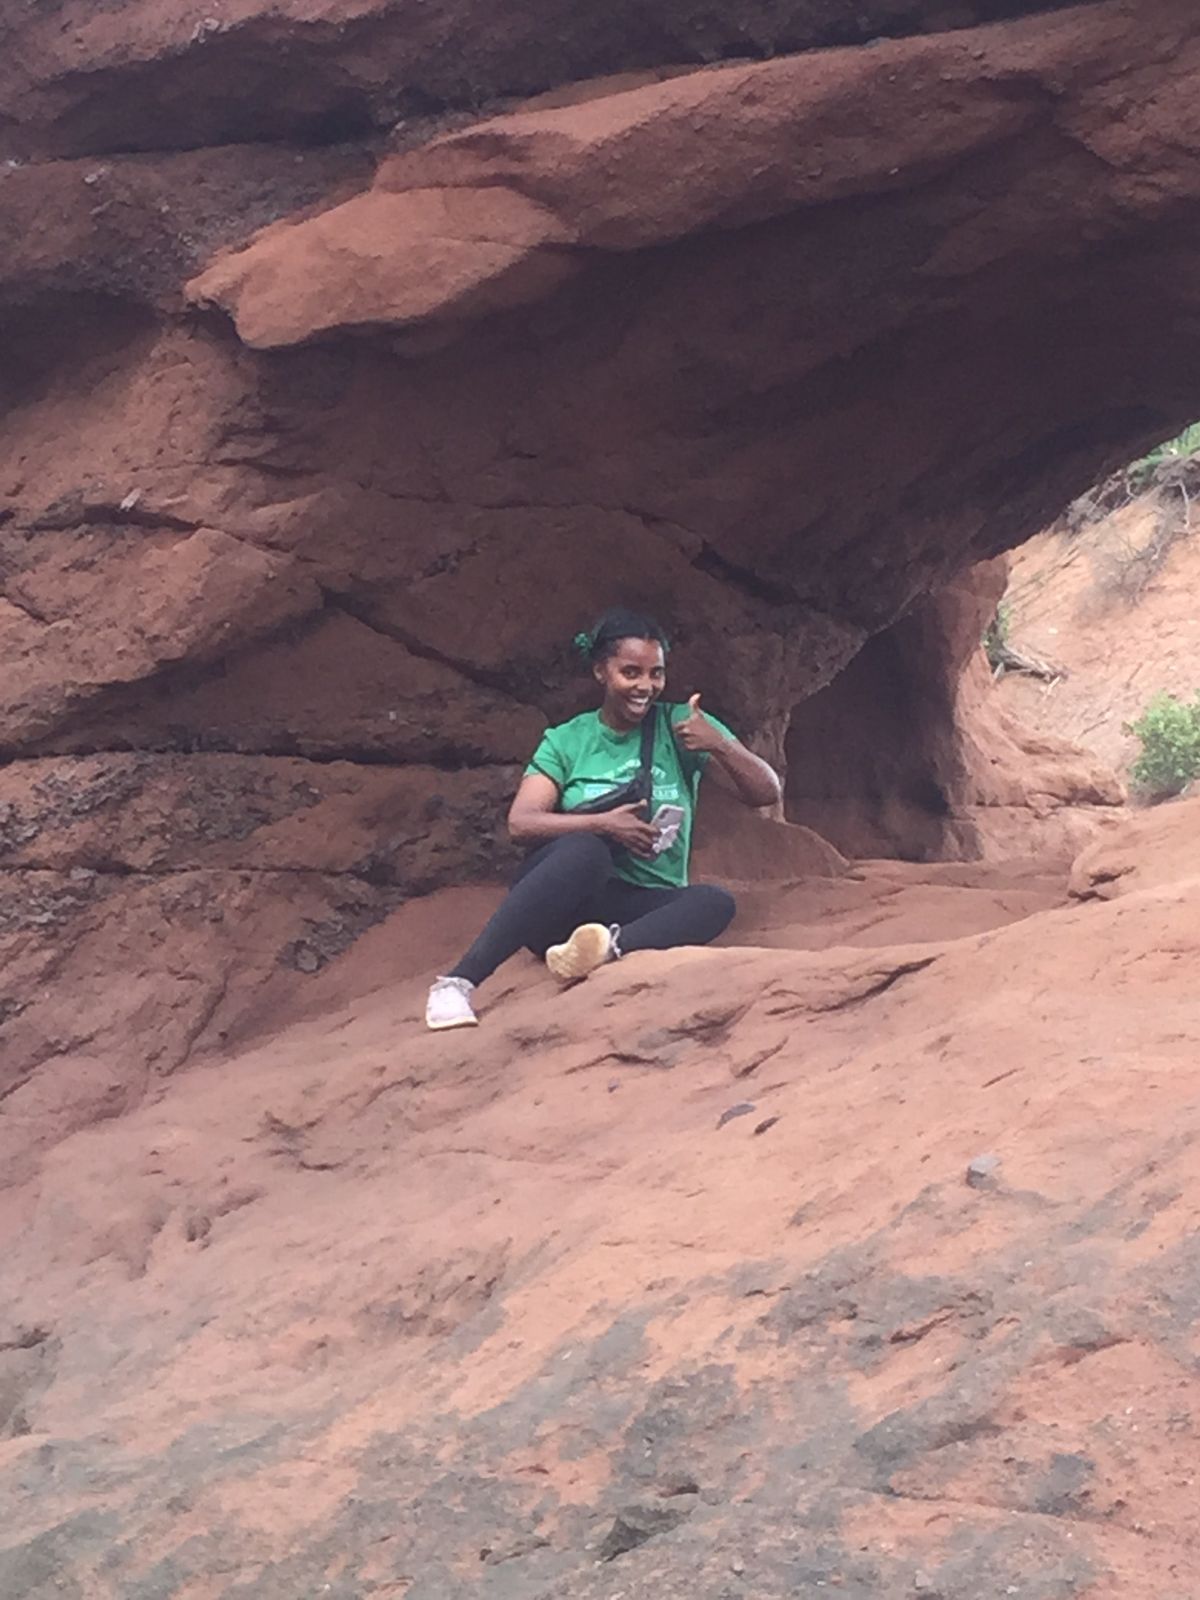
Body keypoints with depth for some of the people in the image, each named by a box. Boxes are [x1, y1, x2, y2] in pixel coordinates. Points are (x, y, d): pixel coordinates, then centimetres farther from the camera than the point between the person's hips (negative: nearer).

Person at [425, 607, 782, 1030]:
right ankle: (458, 982, -44)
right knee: (585, 849, -35)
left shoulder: (680, 727, 6)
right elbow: (521, 823, -7)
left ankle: (609, 947, -55)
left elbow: (766, 793, 0)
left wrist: (718, 744, -18)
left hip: (645, 908, 2)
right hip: (563, 904, -1)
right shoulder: (566, 741, 5)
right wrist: (603, 824, -20)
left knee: (716, 902, -29)